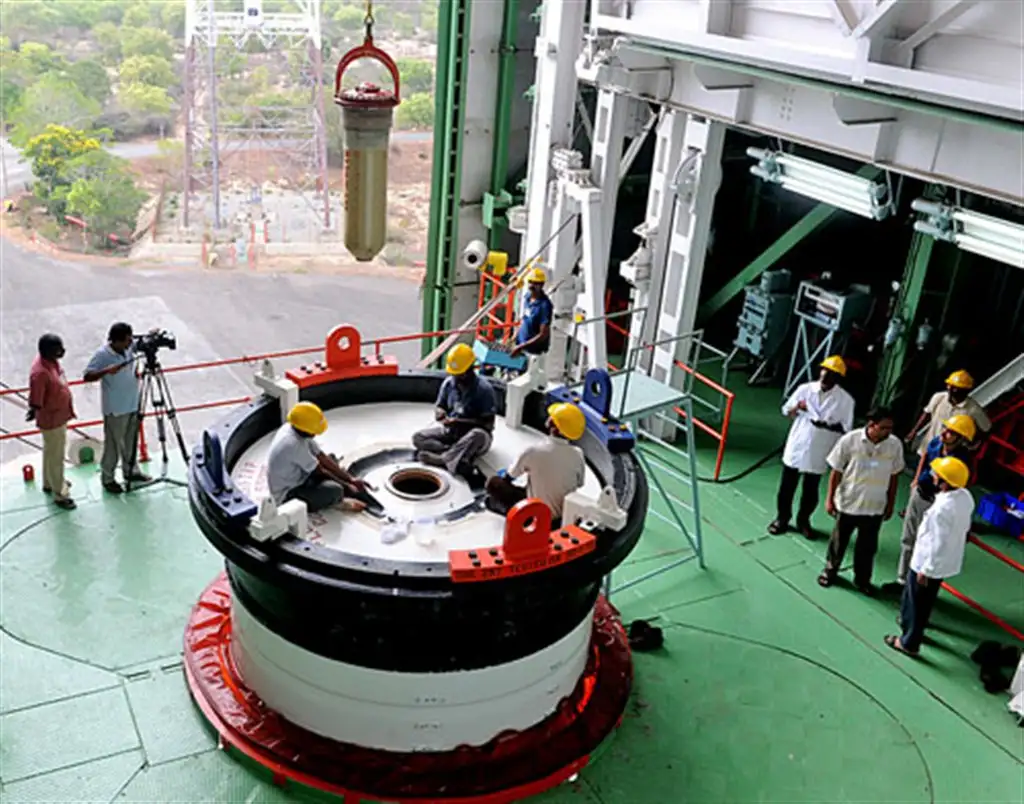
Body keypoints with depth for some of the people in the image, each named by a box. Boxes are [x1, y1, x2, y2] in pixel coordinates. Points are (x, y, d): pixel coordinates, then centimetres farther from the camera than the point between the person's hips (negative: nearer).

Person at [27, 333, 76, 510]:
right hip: (51, 420, -9)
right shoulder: (40, 373, -33)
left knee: (52, 453, 27)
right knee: (55, 457, 7)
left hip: (60, 415, 9)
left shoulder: (52, 361, -5)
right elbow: (36, 401, -28)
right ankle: (60, 494, 22)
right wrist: (33, 411, -42)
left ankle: (50, 483, 47)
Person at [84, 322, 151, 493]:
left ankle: (131, 471, 38)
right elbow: (87, 376, -20)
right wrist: (106, 371, -35)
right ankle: (108, 478, 22)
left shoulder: (130, 346, -4)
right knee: (113, 444, 7)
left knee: (131, 441, 20)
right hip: (115, 408, -6)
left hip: (132, 404, 6)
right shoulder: (102, 354, -20)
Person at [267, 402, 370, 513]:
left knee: (331, 458, 14)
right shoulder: (294, 444, -33)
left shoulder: (292, 428, -6)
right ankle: (338, 502, 4)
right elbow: (319, 472, -21)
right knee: (335, 490, -28)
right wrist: (346, 485, -8)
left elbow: (322, 457, -1)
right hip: (287, 496, -10)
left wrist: (351, 478, -3)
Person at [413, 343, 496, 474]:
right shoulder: (448, 383, 0)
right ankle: (462, 455, -32)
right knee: (418, 438, -18)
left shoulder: (484, 389, -15)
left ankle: (440, 458, -37)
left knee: (478, 435, -41)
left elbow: (488, 423, -16)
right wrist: (443, 417, -16)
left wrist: (463, 422, -25)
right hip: (450, 430, 5)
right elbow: (440, 408, 8)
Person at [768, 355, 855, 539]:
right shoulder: (805, 389, -5)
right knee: (786, 487, 12)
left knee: (810, 491, 14)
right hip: (796, 448, 1)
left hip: (818, 454, -1)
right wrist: (796, 408, -19)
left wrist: (826, 425, -25)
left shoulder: (845, 400, -10)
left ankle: (803, 520, 34)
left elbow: (845, 428, -8)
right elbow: (786, 411, 4)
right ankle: (782, 518, 30)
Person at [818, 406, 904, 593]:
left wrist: (891, 503, 7)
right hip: (847, 503, -2)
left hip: (875, 506, 2)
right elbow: (836, 471, -9)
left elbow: (894, 476, 1)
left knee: (868, 545, 16)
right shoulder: (850, 440, -20)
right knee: (839, 541, 18)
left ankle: (862, 579, 36)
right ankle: (830, 570, 40)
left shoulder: (895, 444, -13)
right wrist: (830, 499, -5)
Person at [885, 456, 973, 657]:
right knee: (924, 600, 28)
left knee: (918, 602, 12)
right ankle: (908, 622, 49)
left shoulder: (942, 508, -34)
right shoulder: (966, 497, -7)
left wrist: (925, 570, -17)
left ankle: (909, 643, 28)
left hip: (930, 563, -8)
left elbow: (938, 544, -28)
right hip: (948, 561, 8)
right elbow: (965, 526, 8)